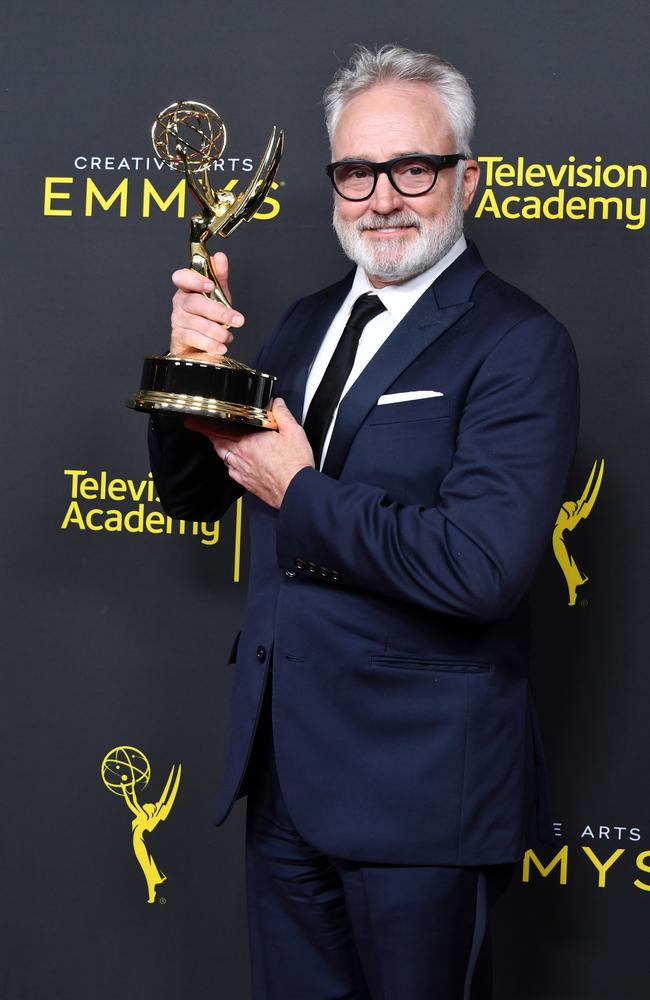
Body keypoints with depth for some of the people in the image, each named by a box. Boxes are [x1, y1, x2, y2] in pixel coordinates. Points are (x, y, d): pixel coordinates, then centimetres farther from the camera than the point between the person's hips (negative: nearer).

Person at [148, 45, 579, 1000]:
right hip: (283, 763, 7)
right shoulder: (307, 322, 10)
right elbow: (191, 494, 13)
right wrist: (195, 365, -7)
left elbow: (483, 564, -27)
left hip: (421, 785, -6)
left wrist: (297, 491, -16)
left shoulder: (519, 345, -13)